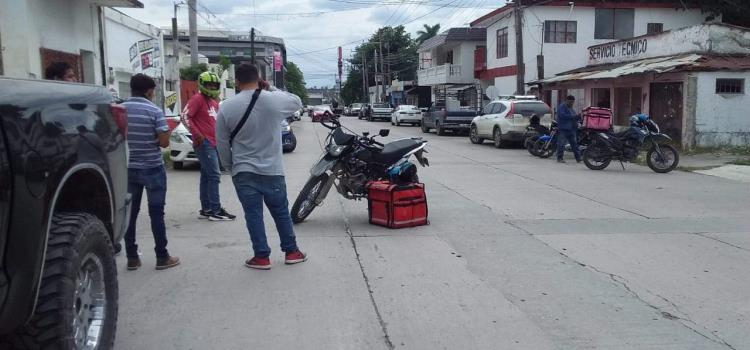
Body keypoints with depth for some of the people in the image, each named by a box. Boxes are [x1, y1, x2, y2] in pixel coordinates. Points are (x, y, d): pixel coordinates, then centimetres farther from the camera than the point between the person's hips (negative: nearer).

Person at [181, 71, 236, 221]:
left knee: (206, 175, 11)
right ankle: (215, 210, -11)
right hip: (204, 143, -9)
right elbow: (185, 116, -14)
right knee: (214, 175, -12)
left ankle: (205, 209, 16)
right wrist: (197, 134, -18)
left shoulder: (214, 102, 20)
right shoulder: (198, 99, -6)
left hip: (214, 143, 9)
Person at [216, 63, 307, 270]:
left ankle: (261, 257, 10)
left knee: (253, 215, 6)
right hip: (272, 170, 1)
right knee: (281, 212, 14)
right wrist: (271, 89, 16)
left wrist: (230, 167, 14)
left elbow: (222, 144, 1)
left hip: (243, 172, 0)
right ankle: (291, 251, 23)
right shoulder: (274, 100, -7)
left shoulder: (226, 108, -5)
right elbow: (297, 102, 15)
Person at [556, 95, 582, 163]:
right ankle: (559, 158, 0)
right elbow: (562, 115, -21)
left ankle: (578, 158, 11)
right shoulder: (562, 107, -7)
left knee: (574, 144, 8)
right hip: (563, 129, -9)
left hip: (571, 129, 9)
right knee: (561, 144, -6)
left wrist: (578, 117, 3)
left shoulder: (570, 108, 21)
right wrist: (572, 116, -22)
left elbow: (573, 117, 25)